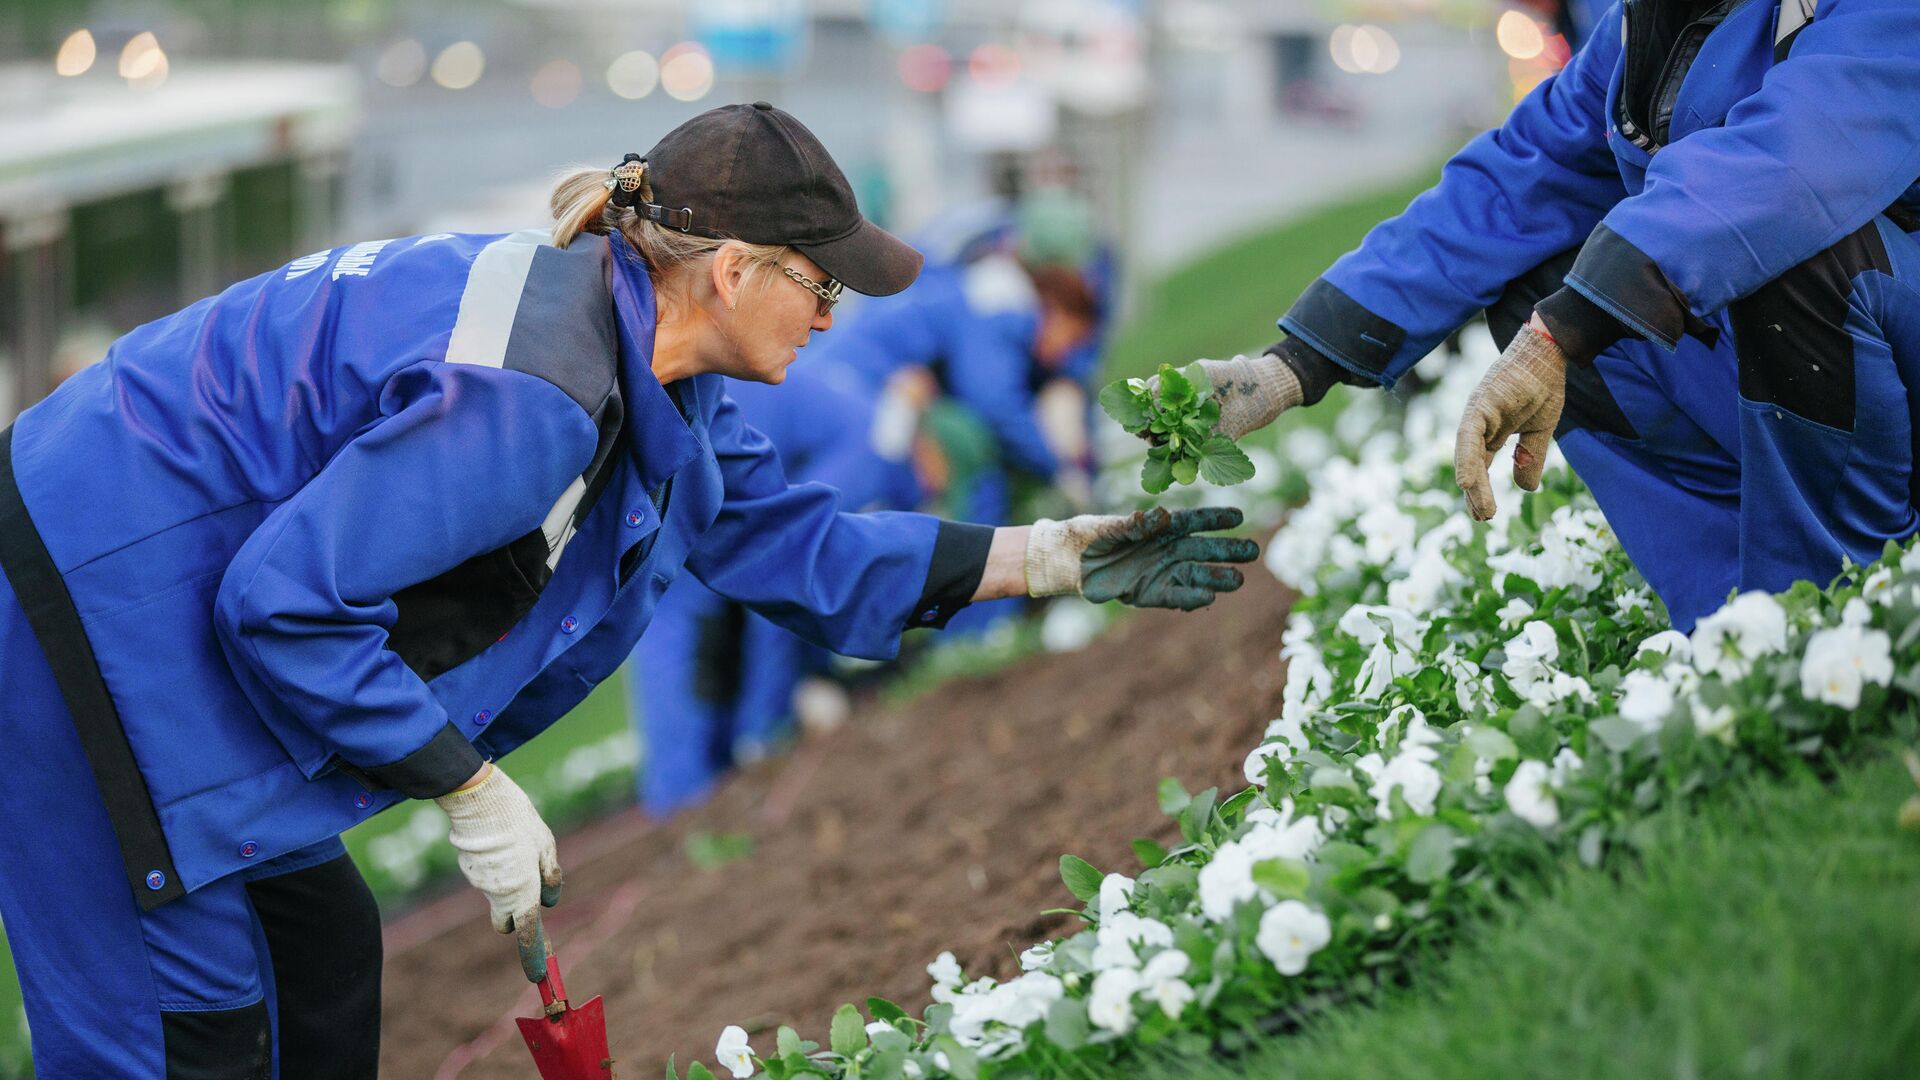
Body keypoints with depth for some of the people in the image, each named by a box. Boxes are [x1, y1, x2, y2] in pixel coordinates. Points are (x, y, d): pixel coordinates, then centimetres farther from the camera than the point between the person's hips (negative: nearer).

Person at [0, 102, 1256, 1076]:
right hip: (103, 587, -10)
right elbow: (288, 602, -27)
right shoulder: (527, 395, -28)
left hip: (208, 587, 10)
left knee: (323, 954, 14)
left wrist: (1047, 558, 11)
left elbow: (786, 536, 14)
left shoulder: (644, 364, 3)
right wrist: (470, 790, -18)